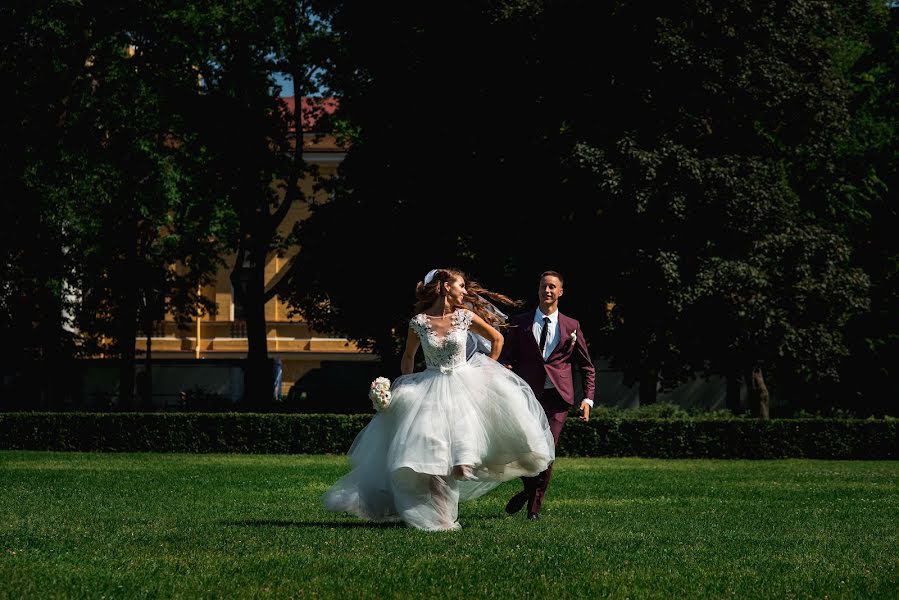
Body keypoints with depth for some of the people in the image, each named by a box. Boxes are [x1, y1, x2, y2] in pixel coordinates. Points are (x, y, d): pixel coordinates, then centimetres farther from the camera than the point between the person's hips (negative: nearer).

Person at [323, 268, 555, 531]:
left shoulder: (465, 317, -2)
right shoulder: (419, 322, -4)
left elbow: (497, 339, 12)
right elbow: (408, 356, 12)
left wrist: (487, 370, 9)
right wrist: (405, 386, 4)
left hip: (464, 384, 1)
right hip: (430, 389, -1)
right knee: (430, 453, -8)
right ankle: (438, 517, -6)